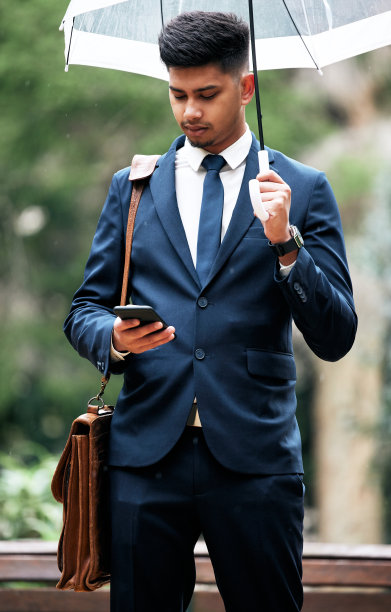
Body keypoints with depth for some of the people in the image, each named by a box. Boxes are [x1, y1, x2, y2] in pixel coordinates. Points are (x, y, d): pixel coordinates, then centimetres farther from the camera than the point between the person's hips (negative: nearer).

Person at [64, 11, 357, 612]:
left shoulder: (303, 189, 6)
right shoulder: (132, 186, 14)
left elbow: (335, 338, 1)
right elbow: (84, 311, 14)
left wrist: (285, 244, -14)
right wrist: (113, 336, -9)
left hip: (255, 462, -2)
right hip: (146, 454, 2)